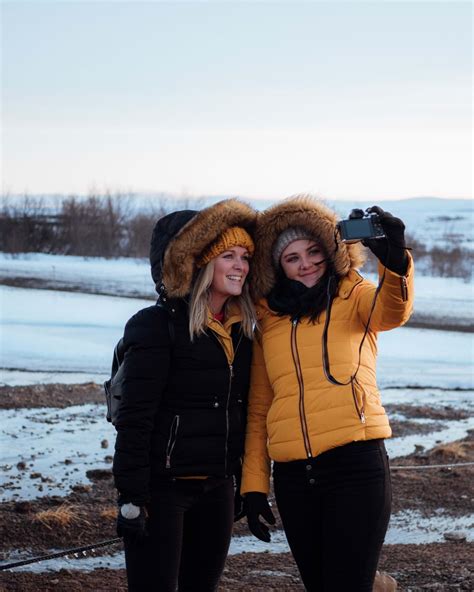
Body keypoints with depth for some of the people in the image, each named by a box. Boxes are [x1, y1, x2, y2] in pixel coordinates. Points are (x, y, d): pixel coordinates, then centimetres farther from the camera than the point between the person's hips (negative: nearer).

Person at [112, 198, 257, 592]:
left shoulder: (242, 330, 9)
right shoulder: (159, 326, -11)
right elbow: (134, 419, -14)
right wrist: (131, 499, -17)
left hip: (217, 488, 7)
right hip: (163, 486, -7)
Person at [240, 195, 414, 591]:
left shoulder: (353, 296, 5)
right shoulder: (269, 318, 14)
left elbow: (392, 311, -19)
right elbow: (259, 408, 17)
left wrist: (395, 261, -39)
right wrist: (253, 485, 11)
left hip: (355, 464, -4)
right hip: (293, 476, 4)